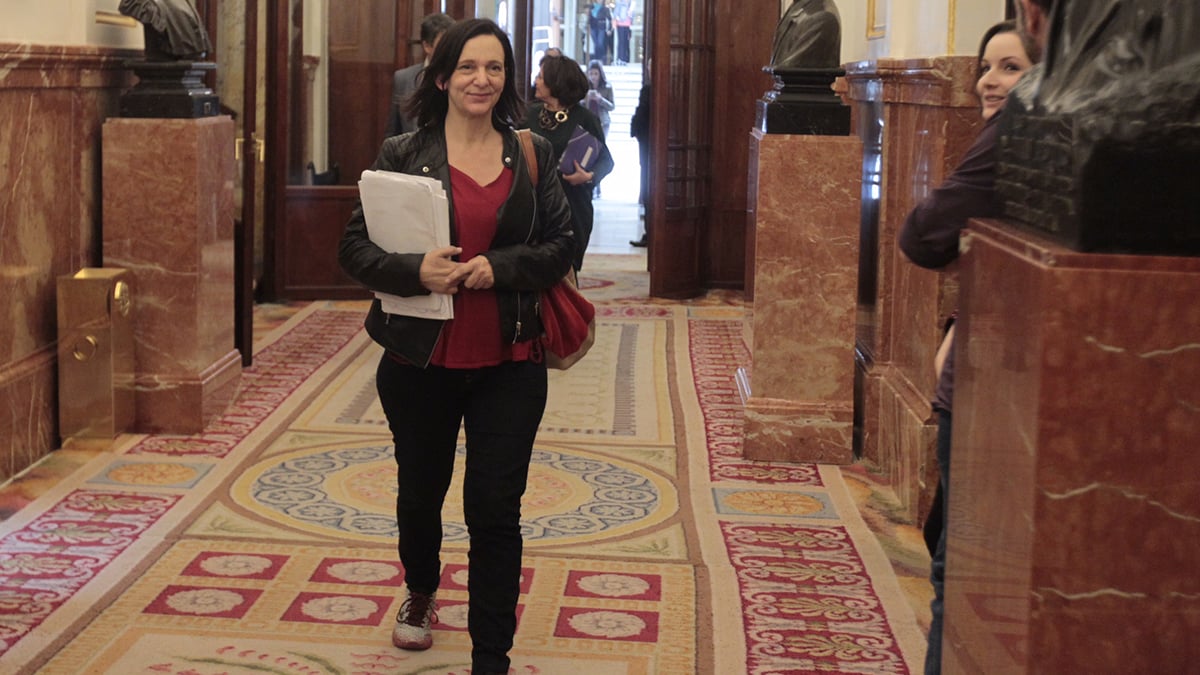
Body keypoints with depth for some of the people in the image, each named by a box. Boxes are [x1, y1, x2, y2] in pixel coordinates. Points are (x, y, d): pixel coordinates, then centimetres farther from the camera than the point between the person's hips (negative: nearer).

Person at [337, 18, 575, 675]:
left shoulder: (532, 155, 3)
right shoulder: (402, 154, -3)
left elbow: (560, 247, 3)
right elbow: (354, 246, -4)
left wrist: (500, 267, -15)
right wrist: (415, 271, -22)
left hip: (509, 362, 0)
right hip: (420, 359, 1)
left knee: (495, 511, -2)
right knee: (420, 494, 21)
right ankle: (421, 593, 51)